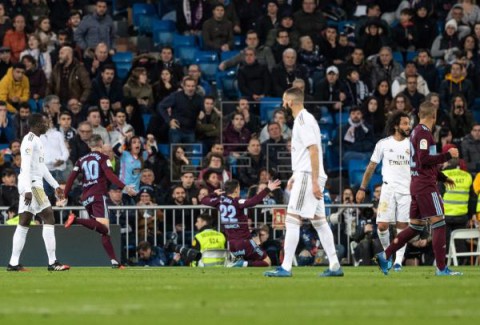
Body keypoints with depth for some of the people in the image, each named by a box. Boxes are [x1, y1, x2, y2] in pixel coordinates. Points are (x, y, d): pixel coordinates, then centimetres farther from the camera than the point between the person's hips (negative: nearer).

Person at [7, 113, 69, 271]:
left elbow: (42, 166, 26)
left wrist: (56, 186, 25)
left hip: (34, 185, 10)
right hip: (31, 184, -10)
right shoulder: (30, 140, -11)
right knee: (49, 218, -11)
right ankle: (52, 262, -12)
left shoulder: (36, 140, 20)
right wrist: (28, 190, -27)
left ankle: (13, 263, 7)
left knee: (24, 224, 8)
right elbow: (26, 166, -20)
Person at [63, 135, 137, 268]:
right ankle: (76, 221, -38)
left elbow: (71, 178, 10)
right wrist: (125, 187, -18)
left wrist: (65, 196, 13)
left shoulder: (81, 160, 18)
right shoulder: (103, 158, 4)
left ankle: (114, 261, 4)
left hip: (86, 198, 6)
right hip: (98, 196, -6)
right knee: (104, 228, -20)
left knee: (104, 231, 10)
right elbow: (110, 175, -12)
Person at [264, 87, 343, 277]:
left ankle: (286, 267, -14)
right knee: (319, 221, 10)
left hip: (308, 176, -10)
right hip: (306, 176, 10)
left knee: (292, 219, -11)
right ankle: (334, 266, 10)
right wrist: (295, 176, 23)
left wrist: (314, 181, -22)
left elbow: (314, 150, -19)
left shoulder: (303, 120, -12)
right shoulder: (304, 119, 19)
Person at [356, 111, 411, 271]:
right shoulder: (383, 144, 2)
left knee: (402, 226, 0)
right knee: (382, 225, -8)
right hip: (388, 188, -1)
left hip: (407, 189, 1)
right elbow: (371, 167, 8)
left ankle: (398, 260, 7)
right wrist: (362, 189, 5)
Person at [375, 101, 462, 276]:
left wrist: (443, 178, 27)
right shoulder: (424, 132, -12)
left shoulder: (416, 131, 18)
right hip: (426, 185, -10)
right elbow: (424, 160, -22)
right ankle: (441, 268, -10)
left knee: (415, 226, 12)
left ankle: (385, 255, 11)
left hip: (417, 184, 10)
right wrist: (448, 155, -17)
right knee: (438, 223, -8)